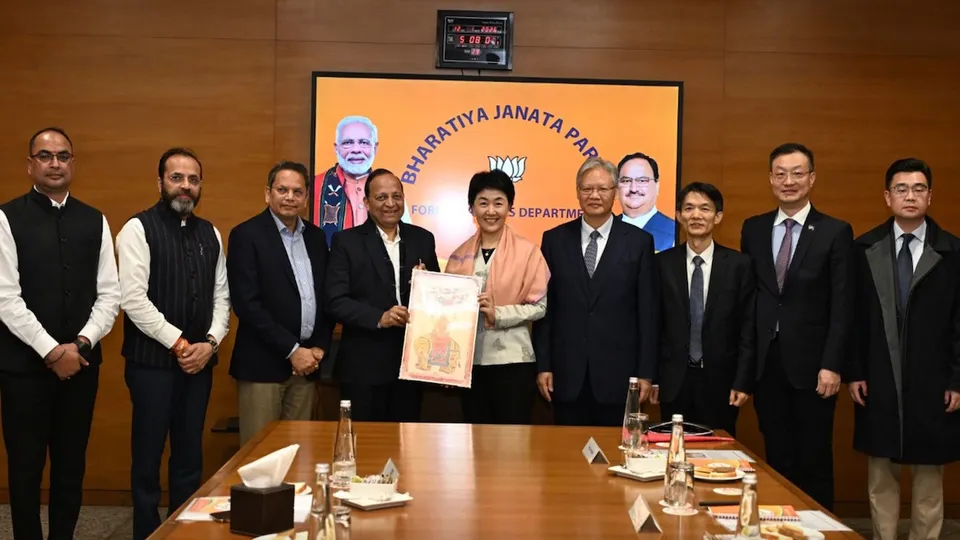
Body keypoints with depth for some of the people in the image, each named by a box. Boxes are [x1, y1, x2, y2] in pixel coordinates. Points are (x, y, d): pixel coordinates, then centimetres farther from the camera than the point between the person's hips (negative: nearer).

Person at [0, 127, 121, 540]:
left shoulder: (94, 222, 6)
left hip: (81, 362, 3)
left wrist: (81, 343, -10)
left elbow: (110, 294, 4)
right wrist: (51, 351, -15)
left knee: (72, 463, 12)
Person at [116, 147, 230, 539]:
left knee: (190, 457, 13)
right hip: (152, 360, -5)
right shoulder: (139, 228, -6)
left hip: (199, 360, 5)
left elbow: (221, 296, 10)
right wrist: (177, 343, -14)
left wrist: (210, 343, -5)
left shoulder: (210, 234, 11)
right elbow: (133, 299, -14)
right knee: (148, 458, 5)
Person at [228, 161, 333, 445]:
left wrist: (320, 347, 1)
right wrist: (291, 350, -14)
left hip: (306, 362, 5)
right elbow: (246, 303, -14)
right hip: (263, 363, -5)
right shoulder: (246, 235, -7)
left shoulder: (316, 237, 12)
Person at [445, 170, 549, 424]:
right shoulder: (460, 255, 8)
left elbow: (540, 306, -6)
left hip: (513, 362, -4)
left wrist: (498, 315, -19)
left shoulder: (527, 251, -4)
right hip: (470, 362, 4)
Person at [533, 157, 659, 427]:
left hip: (618, 374, -1)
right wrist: (543, 365, 1)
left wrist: (646, 373, -3)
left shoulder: (639, 241, 1)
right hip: (567, 374, 1)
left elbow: (648, 311, 0)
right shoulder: (555, 240, 5)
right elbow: (544, 307, 5)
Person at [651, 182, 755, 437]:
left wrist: (743, 382, -5)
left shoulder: (740, 265, -1)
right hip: (674, 380, 1)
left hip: (720, 380, -1)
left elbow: (748, 329, -1)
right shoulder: (662, 263, 2)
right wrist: (651, 377, 1)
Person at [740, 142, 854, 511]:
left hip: (811, 363, -3)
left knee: (814, 462, 6)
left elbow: (842, 306, -6)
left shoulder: (836, 232, -2)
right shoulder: (753, 229, 8)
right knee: (777, 460, 10)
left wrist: (832, 365, -13)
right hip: (766, 363, 3)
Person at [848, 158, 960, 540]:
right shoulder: (865, 249, 2)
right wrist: (854, 372, -1)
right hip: (877, 384, 1)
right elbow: (853, 317, 3)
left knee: (929, 479, 10)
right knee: (880, 477, 11)